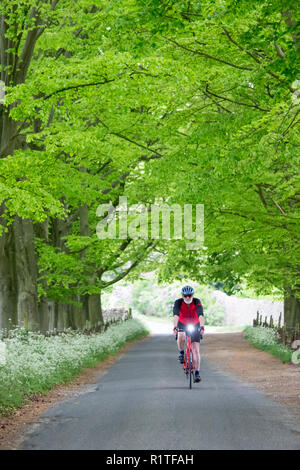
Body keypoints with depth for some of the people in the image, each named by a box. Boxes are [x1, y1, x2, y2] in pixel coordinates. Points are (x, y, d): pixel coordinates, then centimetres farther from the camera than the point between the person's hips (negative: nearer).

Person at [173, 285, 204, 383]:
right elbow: (176, 315, -36)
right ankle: (181, 353, -6)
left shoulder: (197, 302, -23)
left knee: (196, 349, -10)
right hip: (182, 324, 0)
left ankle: (197, 373, -6)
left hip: (195, 325, 0)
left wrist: (202, 327, -52)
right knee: (181, 337, -35)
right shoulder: (178, 302, -22)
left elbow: (201, 315, -36)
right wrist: (175, 327, -52)